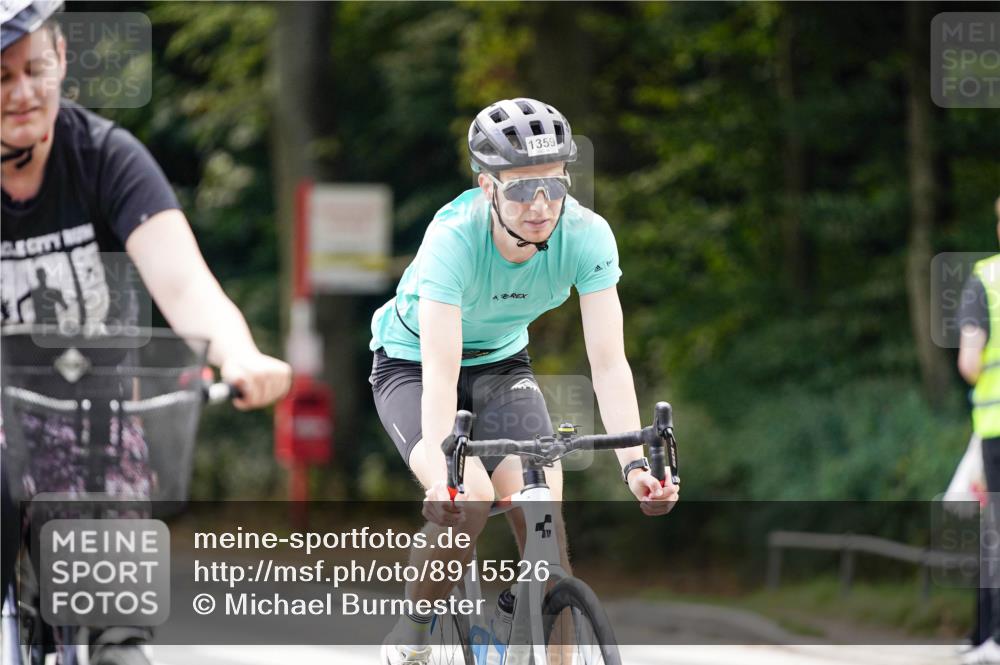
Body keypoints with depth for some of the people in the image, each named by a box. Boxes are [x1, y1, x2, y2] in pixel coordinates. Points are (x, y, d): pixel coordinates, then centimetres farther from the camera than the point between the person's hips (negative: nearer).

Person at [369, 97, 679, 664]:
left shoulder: (586, 235, -27)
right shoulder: (453, 238, -36)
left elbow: (609, 361, -29)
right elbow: (440, 371, -43)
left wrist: (636, 463, -42)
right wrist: (442, 474, -56)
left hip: (502, 362, 3)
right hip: (411, 364, -3)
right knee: (470, 499, -28)